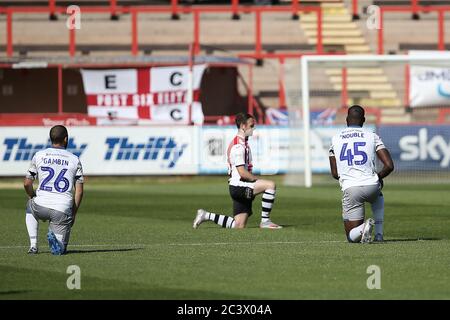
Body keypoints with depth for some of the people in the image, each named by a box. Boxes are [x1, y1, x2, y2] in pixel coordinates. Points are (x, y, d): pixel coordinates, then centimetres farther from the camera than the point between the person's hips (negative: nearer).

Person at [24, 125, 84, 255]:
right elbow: (79, 191, 3)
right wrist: (73, 214, 12)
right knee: (60, 250, 12)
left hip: (41, 206, 1)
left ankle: (33, 245, 21)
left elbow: (27, 184, 7)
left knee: (30, 206, 39)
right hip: (63, 209, -1)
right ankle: (54, 237, -26)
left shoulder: (39, 155, 7)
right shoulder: (75, 160, 6)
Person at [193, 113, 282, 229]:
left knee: (239, 226, 6)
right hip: (238, 186, -10)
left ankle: (206, 215, 17)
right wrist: (258, 180, -8)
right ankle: (265, 221, -19)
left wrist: (256, 180, 13)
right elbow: (242, 173, -20)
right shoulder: (238, 146, -15)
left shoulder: (243, 143, 18)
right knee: (270, 184, -25)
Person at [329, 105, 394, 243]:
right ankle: (379, 235, 24)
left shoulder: (335, 140, 12)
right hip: (371, 185, 0)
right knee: (378, 197, 41)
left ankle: (363, 228, -24)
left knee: (352, 237, 12)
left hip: (350, 189, 0)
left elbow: (335, 173, 15)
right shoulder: (372, 136, 7)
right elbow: (389, 166, -1)